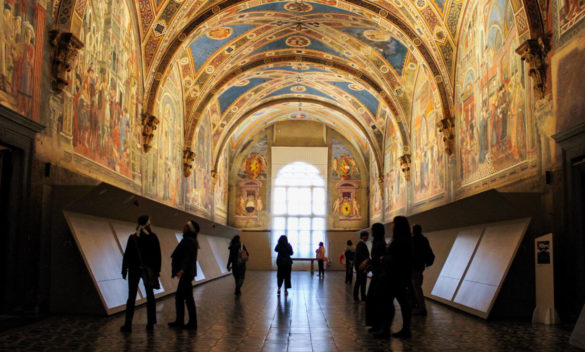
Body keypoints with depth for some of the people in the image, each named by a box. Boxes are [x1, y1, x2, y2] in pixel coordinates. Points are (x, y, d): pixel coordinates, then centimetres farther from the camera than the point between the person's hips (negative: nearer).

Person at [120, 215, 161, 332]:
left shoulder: (132, 238, -4)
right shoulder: (153, 237, -3)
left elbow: (127, 255, -3)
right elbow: (158, 255, -2)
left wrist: (124, 270, 4)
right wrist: (157, 270, 5)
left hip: (134, 270, 0)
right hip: (149, 270, 1)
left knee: (132, 297, 4)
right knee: (150, 296, 10)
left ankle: (128, 325, 3)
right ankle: (150, 324, 11)